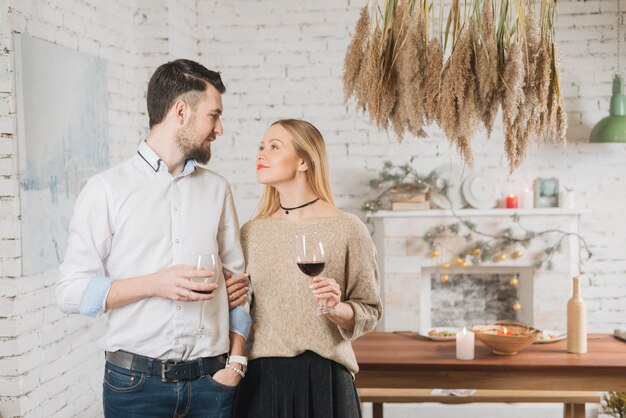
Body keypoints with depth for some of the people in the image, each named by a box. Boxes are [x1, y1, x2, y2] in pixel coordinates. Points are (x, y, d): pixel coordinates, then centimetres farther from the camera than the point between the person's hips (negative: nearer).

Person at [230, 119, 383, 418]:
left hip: (323, 378, -3)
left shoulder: (347, 229, -6)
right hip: (260, 377, 4)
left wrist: (336, 308, -20)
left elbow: (370, 311, -2)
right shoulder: (251, 232, 7)